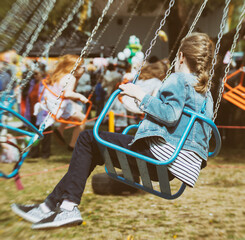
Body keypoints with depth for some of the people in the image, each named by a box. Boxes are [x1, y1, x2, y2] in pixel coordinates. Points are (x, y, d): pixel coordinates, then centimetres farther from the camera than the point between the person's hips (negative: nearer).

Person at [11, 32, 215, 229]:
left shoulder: (178, 79, -6)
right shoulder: (206, 92, 20)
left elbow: (170, 115, -22)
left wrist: (141, 96, -13)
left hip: (160, 154, -9)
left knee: (88, 139, 1)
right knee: (94, 147, 18)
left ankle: (67, 206, -5)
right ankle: (53, 203, 13)